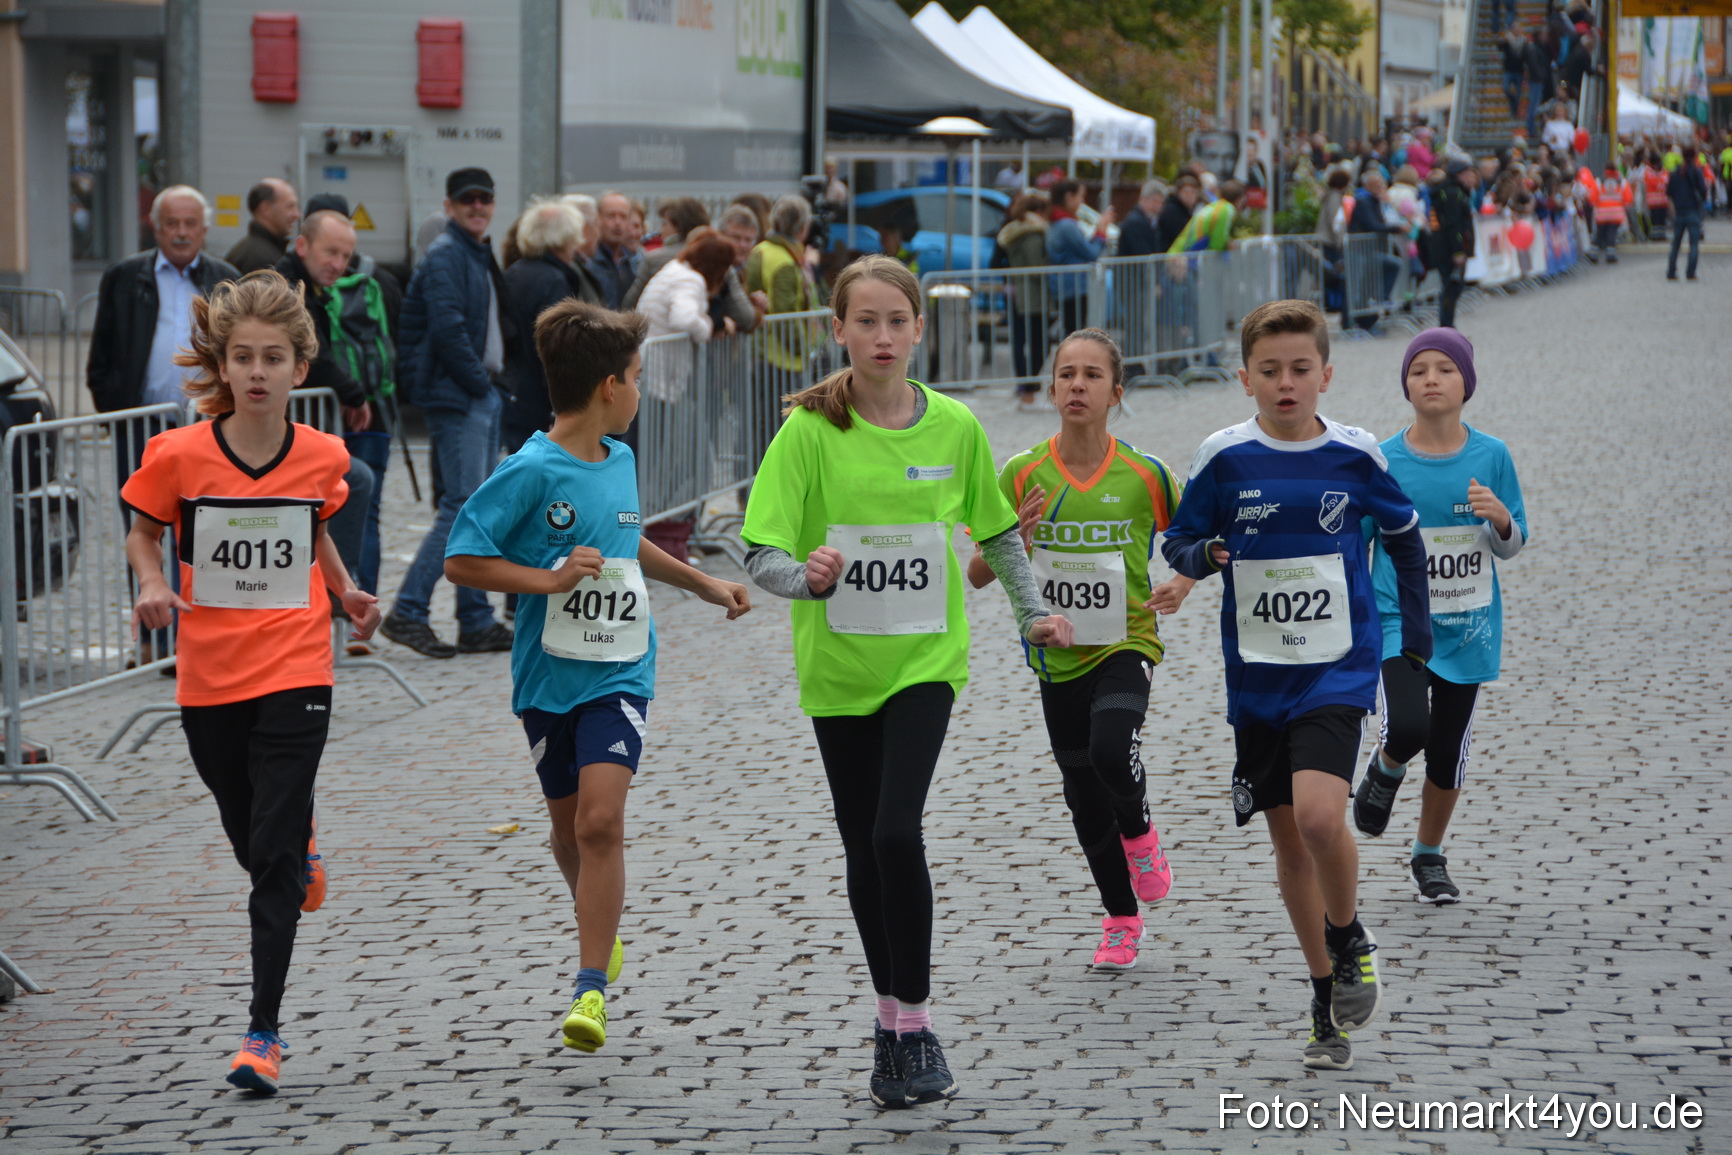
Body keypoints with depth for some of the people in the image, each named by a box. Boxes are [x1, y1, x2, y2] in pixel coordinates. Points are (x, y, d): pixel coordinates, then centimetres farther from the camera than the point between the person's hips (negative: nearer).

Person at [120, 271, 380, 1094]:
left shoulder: (322, 456, -4)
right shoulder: (179, 455, -9)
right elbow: (141, 533, 6)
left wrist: (345, 593, 1)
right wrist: (153, 586, -13)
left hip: (293, 677, -1)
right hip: (208, 679, 1)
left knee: (274, 856, -9)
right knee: (251, 843, 18)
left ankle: (263, 1033, -6)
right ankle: (304, 854, 56)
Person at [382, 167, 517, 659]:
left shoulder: (482, 256, 18)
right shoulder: (444, 256, -12)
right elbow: (447, 327, -21)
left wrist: (492, 380, 12)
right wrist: (479, 381, -14)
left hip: (483, 396, 10)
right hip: (456, 398, -10)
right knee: (463, 507, -13)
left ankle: (477, 622, 14)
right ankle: (407, 612, -10)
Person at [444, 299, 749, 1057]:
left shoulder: (621, 460, 7)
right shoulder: (530, 472, -12)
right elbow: (462, 561, -13)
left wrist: (703, 584, 36)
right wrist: (549, 580, -21)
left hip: (620, 674, 2)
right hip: (549, 675, -2)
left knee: (601, 821, -14)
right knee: (568, 824, 13)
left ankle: (592, 987, -14)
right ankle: (600, 932, 41)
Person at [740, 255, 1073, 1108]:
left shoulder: (955, 427, -3)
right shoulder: (809, 430, -9)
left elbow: (997, 528, 14)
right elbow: (763, 555, -14)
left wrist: (1033, 614, 9)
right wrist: (807, 576, -34)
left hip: (925, 658, -1)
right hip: (837, 663, 1)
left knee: (897, 833, -18)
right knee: (863, 847, 10)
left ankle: (913, 1023, -7)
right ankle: (891, 1013, 27)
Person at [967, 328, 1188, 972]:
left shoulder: (1144, 476, -7)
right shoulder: (1023, 475, -5)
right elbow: (977, 575, -2)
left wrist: (1182, 584, -11)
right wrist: (1013, 539, -21)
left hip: (1126, 645, -2)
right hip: (1057, 656, 2)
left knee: (1112, 749, -29)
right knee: (1084, 798, 10)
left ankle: (1139, 833, 5)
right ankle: (1121, 922, 31)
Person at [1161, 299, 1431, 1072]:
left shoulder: (1354, 456, -4)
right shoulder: (1224, 458, -4)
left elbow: (1403, 535, 12)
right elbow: (1177, 543, 4)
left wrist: (1415, 630, 11)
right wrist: (1202, 555, -18)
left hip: (1338, 669, -2)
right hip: (1257, 678, 2)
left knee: (1318, 813, -23)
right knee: (1287, 837, 8)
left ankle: (1349, 935, 7)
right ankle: (1328, 1001, 22)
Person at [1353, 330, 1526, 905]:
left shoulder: (1491, 457, -2)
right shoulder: (1382, 462, -6)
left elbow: (1512, 546, 5)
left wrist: (1500, 517, -18)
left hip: (1466, 629, 2)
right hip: (1400, 622, -2)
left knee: (1449, 751, 8)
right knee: (1408, 728, -24)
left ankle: (1429, 857, 30)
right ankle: (1385, 771, 13)